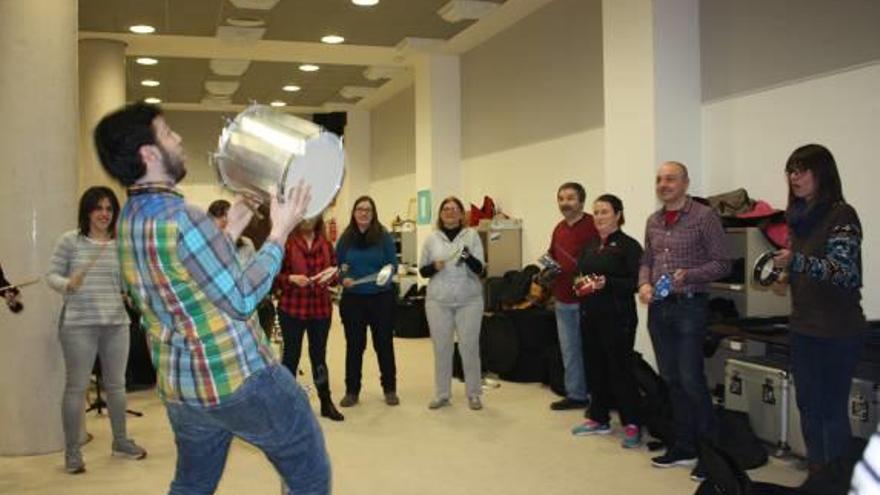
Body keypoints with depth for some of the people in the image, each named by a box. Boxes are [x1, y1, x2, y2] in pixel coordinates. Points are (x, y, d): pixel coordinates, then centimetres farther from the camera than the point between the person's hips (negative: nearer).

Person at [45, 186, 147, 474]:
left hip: (116, 323, 4)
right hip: (78, 324, -3)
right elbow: (52, 275, 0)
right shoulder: (70, 241, -1)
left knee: (116, 384, 14)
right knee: (76, 386, 2)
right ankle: (72, 452, 12)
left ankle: (121, 441, 29)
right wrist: (67, 284, -19)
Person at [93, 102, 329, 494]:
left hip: (180, 388, 9)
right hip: (241, 377, -9)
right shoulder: (181, 217, -22)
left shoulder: (128, 220, 7)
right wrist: (280, 232, -10)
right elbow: (242, 299, -17)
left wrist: (232, 229, 14)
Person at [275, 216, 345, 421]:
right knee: (291, 354, 6)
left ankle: (326, 403, 21)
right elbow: (274, 275, -7)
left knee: (319, 355, 12)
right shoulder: (286, 243, -8)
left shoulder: (326, 244, 7)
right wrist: (291, 278, -24)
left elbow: (335, 272, 12)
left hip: (321, 308, 4)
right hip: (291, 308, -4)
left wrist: (329, 277, -10)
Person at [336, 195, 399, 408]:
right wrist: (343, 279, -14)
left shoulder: (384, 236, -3)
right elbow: (337, 266, 6)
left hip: (381, 298, -1)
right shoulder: (345, 238, 1)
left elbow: (393, 265, -2)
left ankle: (390, 389, 22)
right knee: (354, 345, 9)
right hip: (353, 298, 1)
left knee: (384, 344, 9)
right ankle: (352, 391, 20)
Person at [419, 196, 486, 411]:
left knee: (470, 347, 3)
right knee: (441, 348, 7)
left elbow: (479, 269, -6)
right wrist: (434, 267, -12)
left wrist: (469, 258, -26)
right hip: (438, 301, 2)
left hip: (469, 301, -1)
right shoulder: (432, 238, 5)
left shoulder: (472, 235, 0)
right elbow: (422, 271, 9)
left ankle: (474, 394, 15)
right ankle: (442, 394, 18)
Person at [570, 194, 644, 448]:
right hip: (590, 315, 7)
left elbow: (636, 282, -14)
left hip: (617, 317, -7)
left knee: (620, 369, -4)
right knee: (595, 367, 12)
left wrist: (607, 283, -24)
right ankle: (599, 419, 24)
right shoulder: (590, 246, 14)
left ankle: (632, 425, 5)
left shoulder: (629, 246, -7)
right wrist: (582, 283, 1)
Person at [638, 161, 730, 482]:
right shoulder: (653, 221, 11)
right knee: (671, 380, 12)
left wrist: (687, 276, -22)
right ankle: (684, 447, 24)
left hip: (689, 307, -6)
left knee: (691, 381, -7)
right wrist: (644, 284, -2)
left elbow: (722, 263, -8)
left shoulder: (704, 217, -8)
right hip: (658, 308, 6)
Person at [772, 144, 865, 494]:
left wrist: (796, 261, -32)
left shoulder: (842, 215, -13)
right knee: (808, 406, 12)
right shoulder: (799, 215, 9)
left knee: (832, 408, 0)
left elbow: (842, 272, -21)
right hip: (803, 327, 7)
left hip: (837, 330, -7)